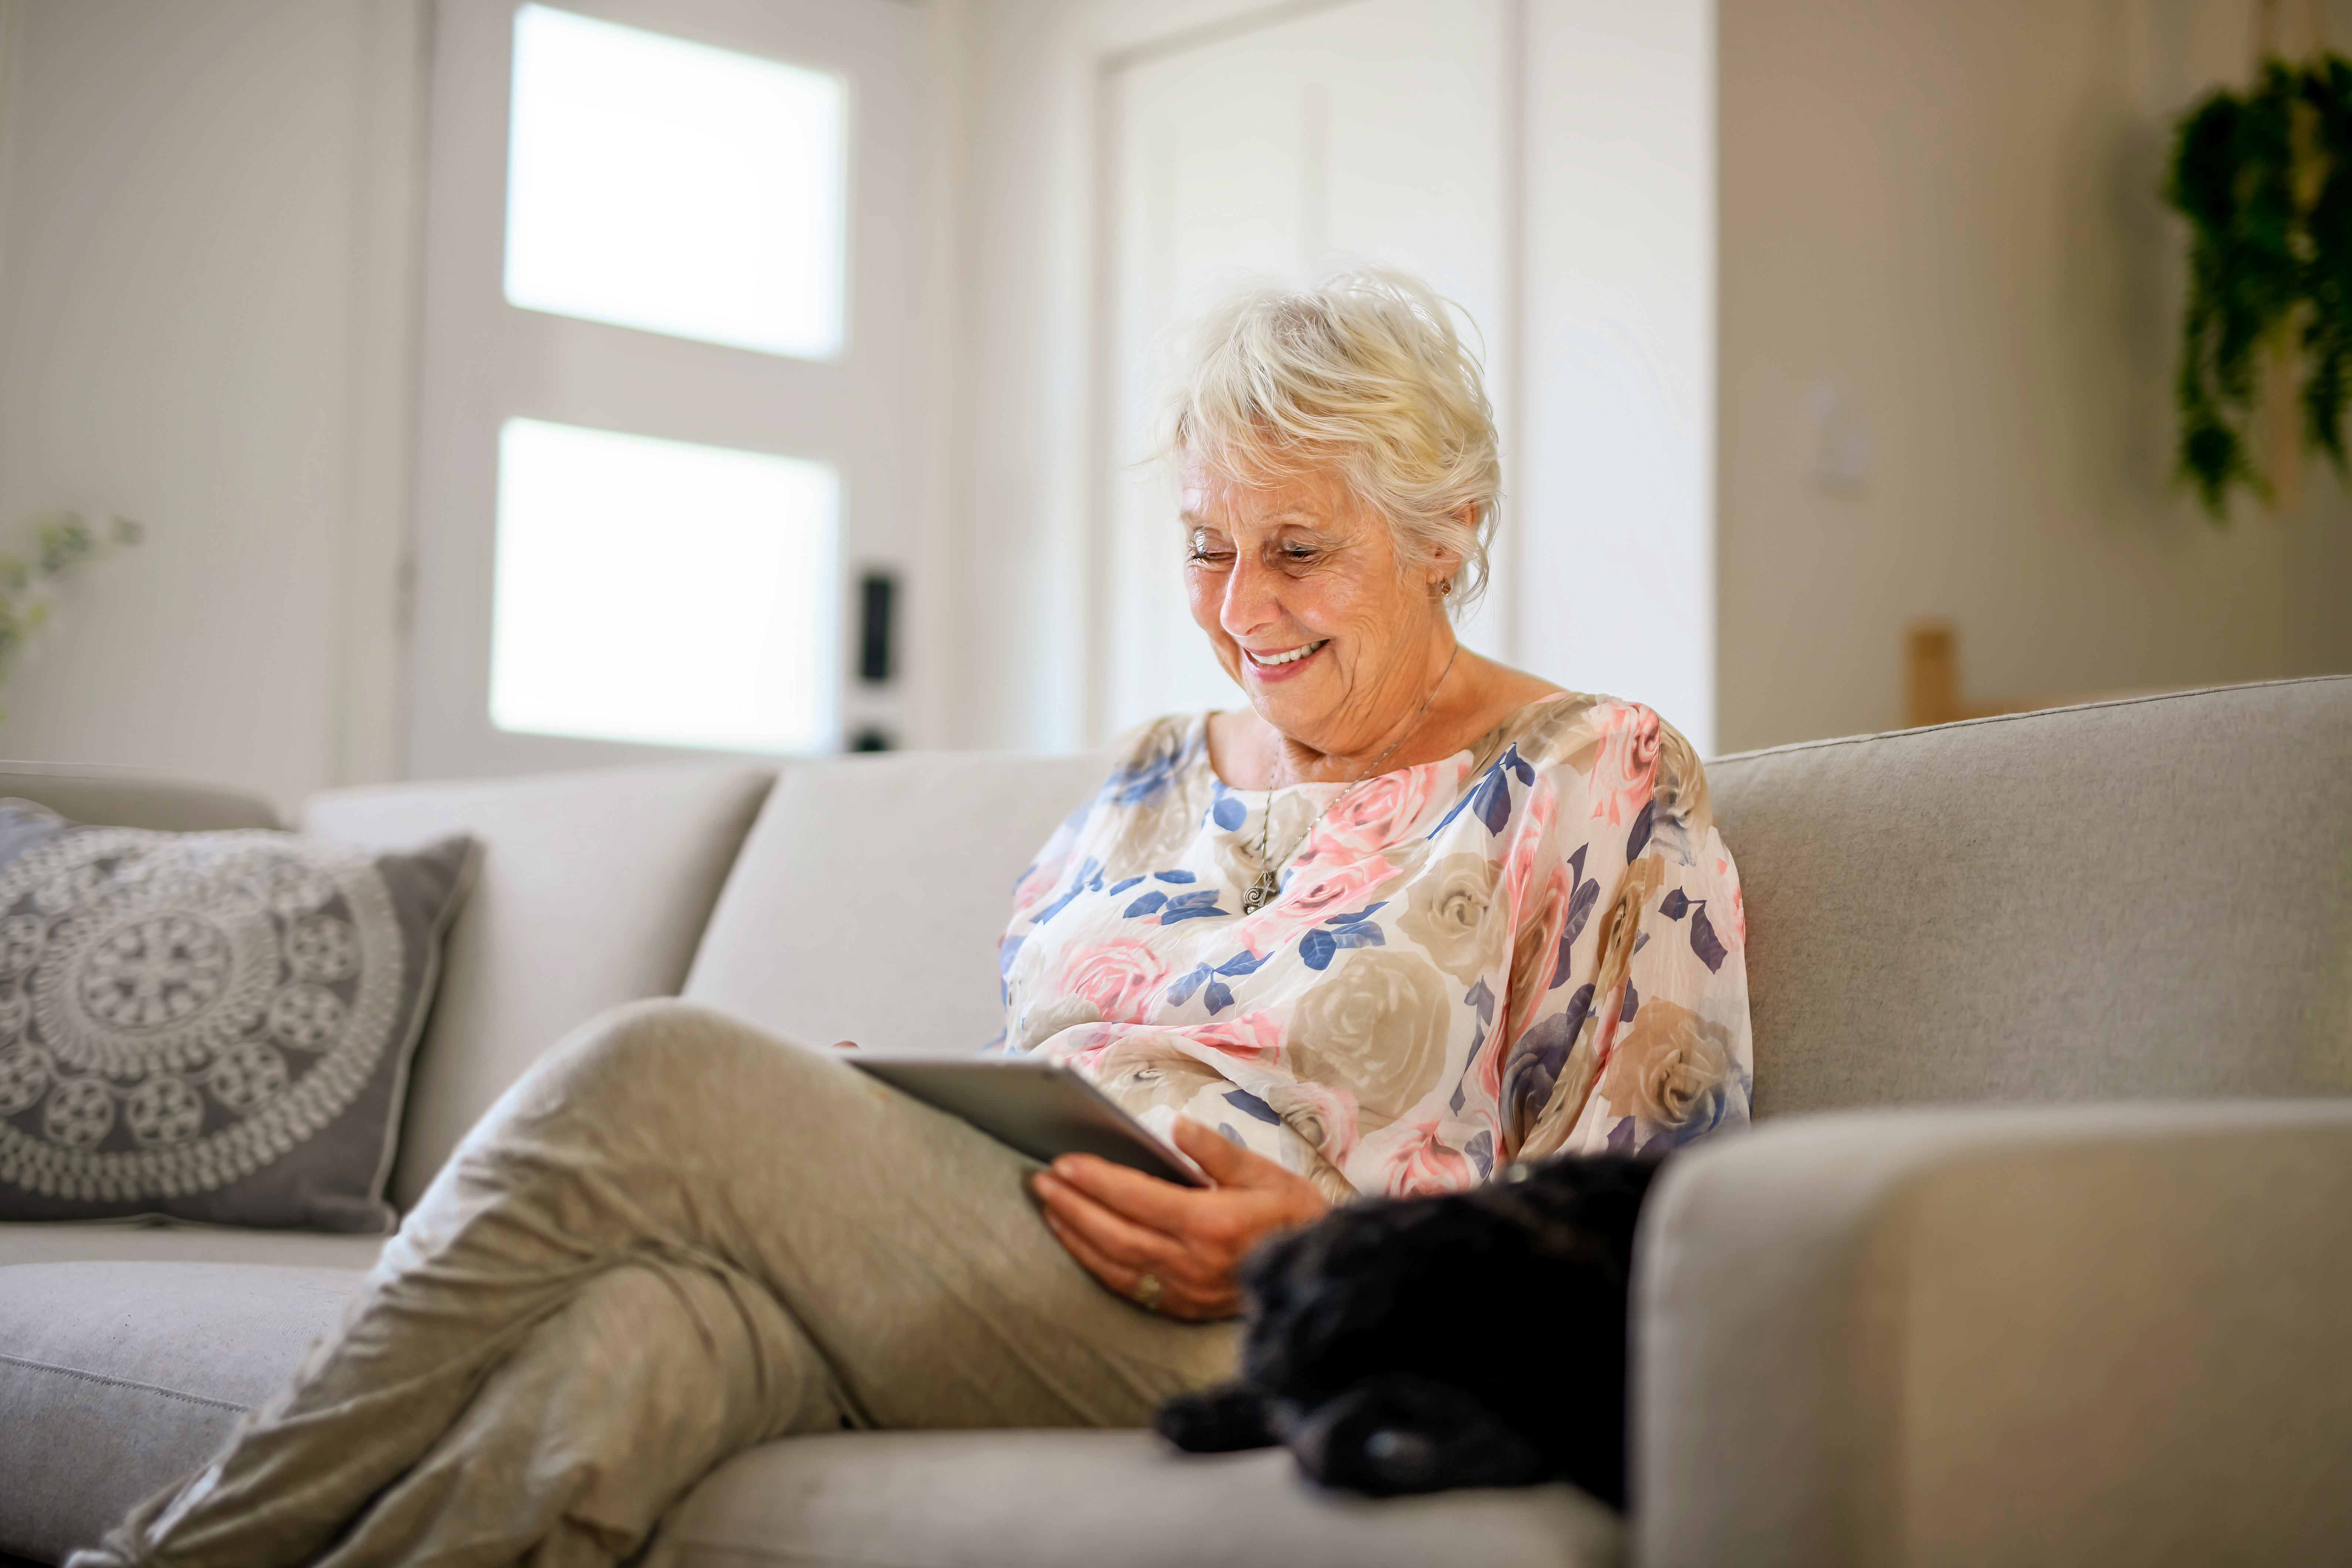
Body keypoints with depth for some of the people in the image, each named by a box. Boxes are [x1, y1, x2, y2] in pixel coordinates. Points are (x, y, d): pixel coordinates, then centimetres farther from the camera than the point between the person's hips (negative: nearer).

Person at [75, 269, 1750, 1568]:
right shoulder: (1156, 777, 26)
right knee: (620, 1344, -33)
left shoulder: (1607, 784, 8)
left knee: (655, 1075, -25)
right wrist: (855, 1142, 3)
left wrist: (1325, 1240, -15)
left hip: (1254, 1351, -5)